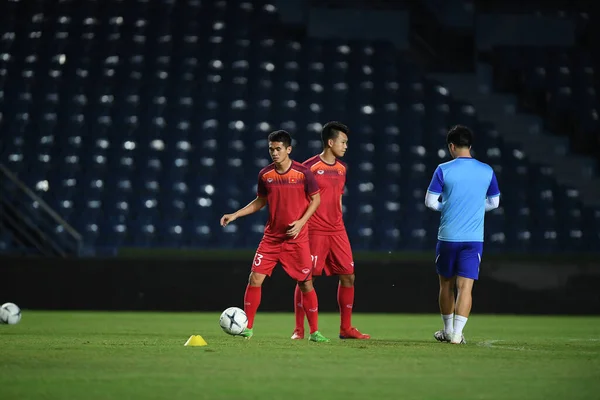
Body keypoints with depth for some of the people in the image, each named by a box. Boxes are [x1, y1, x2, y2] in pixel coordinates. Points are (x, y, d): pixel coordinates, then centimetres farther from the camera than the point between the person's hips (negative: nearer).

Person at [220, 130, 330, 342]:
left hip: (297, 238, -3)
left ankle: (314, 331, 11)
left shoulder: (302, 173, -9)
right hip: (271, 237, 3)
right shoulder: (265, 174, 1)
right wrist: (235, 215, 6)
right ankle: (247, 327, 4)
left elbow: (316, 199, -1)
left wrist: (301, 222, -13)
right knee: (255, 278, -6)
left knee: (306, 283, -1)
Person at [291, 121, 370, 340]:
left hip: (337, 231, 7)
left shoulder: (342, 168, 12)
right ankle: (299, 330, 4)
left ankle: (346, 328, 14)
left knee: (348, 276, 4)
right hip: (315, 231, -7)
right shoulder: (310, 167, -9)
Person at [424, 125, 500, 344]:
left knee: (446, 284, 15)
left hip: (447, 237, -1)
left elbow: (430, 202, -4)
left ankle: (448, 330, 25)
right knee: (465, 286, -3)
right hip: (474, 238, 1)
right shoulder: (487, 171, 3)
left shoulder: (444, 170, -6)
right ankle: (457, 332, -14)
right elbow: (494, 202, 13)